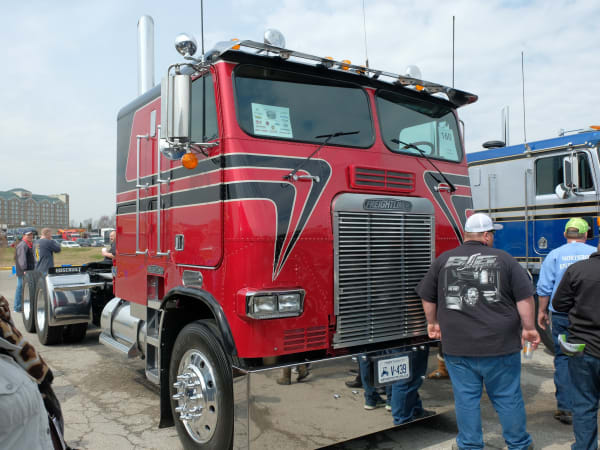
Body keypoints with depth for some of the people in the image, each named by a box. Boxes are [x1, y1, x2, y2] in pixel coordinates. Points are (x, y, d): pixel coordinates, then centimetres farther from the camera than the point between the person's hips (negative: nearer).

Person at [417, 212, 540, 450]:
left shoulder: (443, 260, 2)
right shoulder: (504, 259, -3)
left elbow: (427, 297, 9)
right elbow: (525, 297, -3)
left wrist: (433, 323, 23)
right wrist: (529, 328, 7)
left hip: (457, 346, 1)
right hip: (500, 344, -1)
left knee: (466, 399, 10)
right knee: (508, 398, 14)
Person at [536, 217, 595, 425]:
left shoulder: (554, 255, -1)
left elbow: (544, 287, -1)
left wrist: (542, 311, 9)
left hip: (561, 316, -1)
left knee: (563, 358, 5)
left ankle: (565, 407, 4)